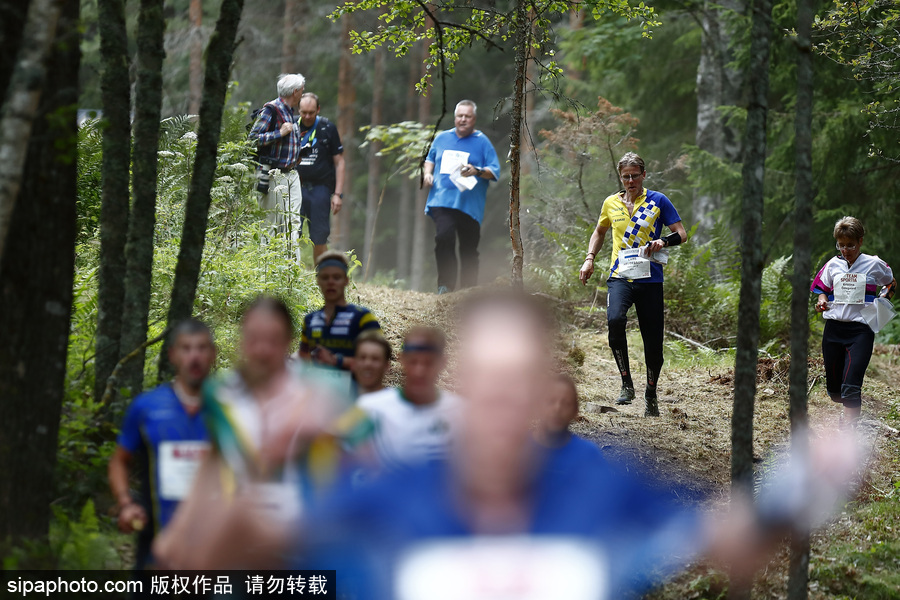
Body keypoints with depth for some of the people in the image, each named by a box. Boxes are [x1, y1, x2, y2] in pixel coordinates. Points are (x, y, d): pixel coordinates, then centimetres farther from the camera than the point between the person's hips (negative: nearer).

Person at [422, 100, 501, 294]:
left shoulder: (482, 142, 4)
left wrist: (477, 171, -19)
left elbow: (495, 172, -1)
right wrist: (427, 172, 11)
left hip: (469, 204, -1)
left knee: (469, 249, 4)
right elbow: (430, 159, 31)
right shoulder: (442, 138, 14)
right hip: (442, 200, 1)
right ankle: (445, 284, -15)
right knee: (444, 237, -22)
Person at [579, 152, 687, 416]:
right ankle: (627, 384, -18)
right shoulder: (611, 203, 12)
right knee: (615, 320, -29)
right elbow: (600, 231, 29)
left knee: (653, 342, 1)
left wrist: (664, 241, -17)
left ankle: (651, 395, 24)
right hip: (620, 276, 1)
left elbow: (681, 234, 3)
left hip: (650, 278, -1)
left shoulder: (658, 201, 3)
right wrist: (590, 259, 16)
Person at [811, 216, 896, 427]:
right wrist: (821, 301, -1)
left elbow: (892, 283, 19)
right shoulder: (833, 265, 9)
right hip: (833, 328, 4)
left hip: (861, 330, -4)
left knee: (850, 387, -18)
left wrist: (882, 300, 0)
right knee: (834, 389, 10)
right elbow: (822, 289, 22)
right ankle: (853, 408, 43)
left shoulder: (874, 264, 1)